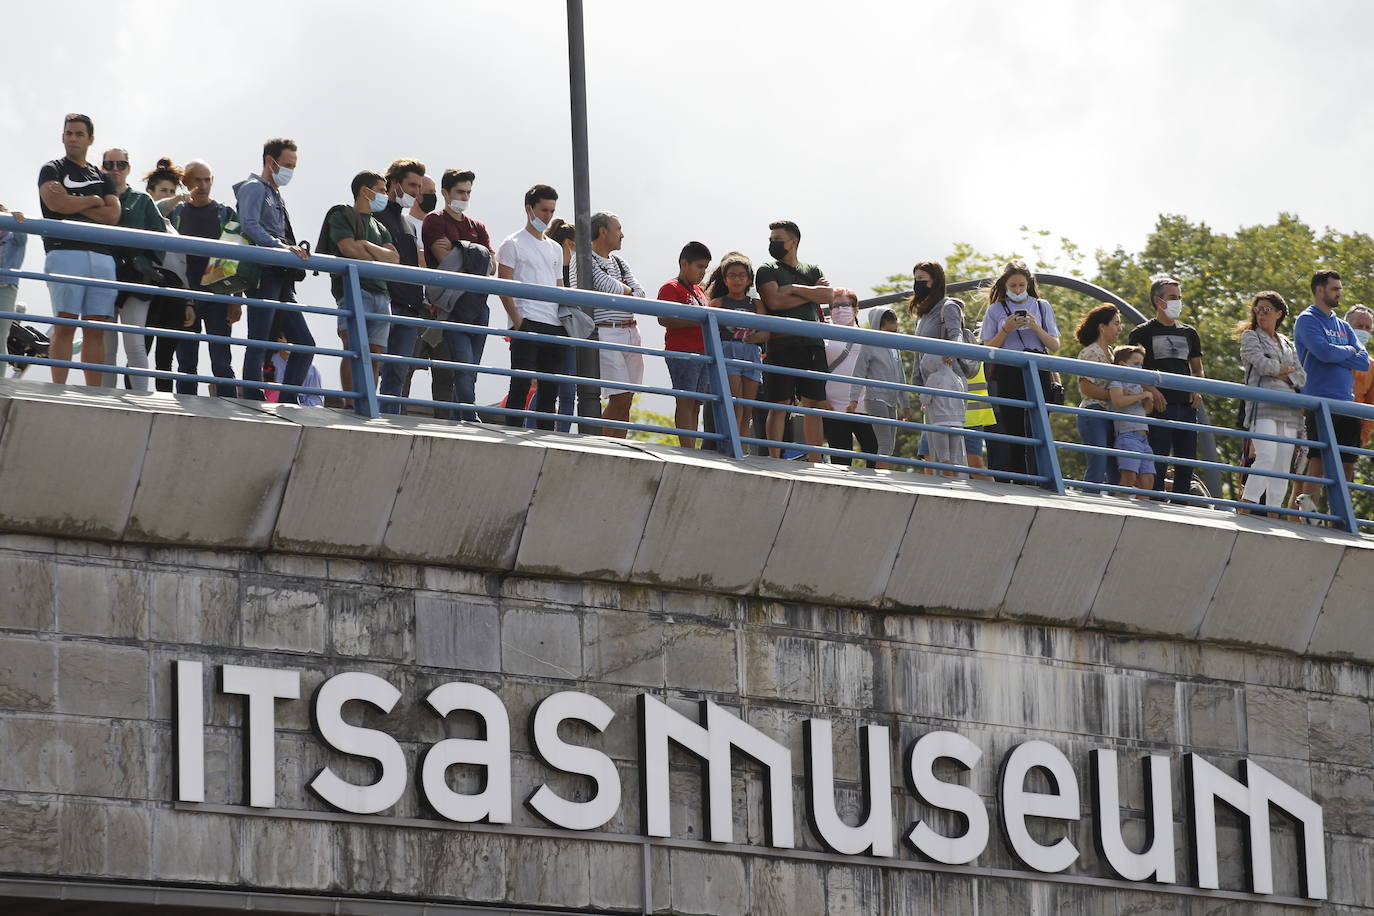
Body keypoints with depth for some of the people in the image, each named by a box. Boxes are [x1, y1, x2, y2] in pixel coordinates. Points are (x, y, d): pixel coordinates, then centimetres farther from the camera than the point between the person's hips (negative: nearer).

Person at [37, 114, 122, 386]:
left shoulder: (103, 178, 24)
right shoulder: (53, 170, 12)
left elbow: (112, 215, 8)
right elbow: (56, 203, -8)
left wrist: (73, 204, 0)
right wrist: (94, 201, 5)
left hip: (101, 256, 4)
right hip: (65, 250, -4)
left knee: (96, 330, -2)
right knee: (65, 325, -13)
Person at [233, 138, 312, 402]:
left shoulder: (276, 195, 27)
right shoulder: (254, 188, -1)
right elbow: (251, 227, -18)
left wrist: (296, 251, 10)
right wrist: (283, 248, -26)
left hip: (282, 279, 10)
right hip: (263, 275, -10)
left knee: (305, 344, 5)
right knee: (258, 344, -10)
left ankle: (288, 402, 5)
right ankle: (253, 402, -11)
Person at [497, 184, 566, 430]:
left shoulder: (555, 249, 22)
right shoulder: (513, 244, 2)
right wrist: (518, 322, -14)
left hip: (555, 327, 6)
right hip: (526, 324, -6)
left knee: (550, 387, 5)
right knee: (521, 383, -10)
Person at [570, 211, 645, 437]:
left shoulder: (619, 262, 20)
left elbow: (640, 294, 12)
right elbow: (608, 287, -15)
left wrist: (620, 292, -6)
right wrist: (626, 290, 4)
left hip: (631, 333, 8)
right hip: (605, 333, -8)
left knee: (625, 400, 3)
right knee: (619, 398, -15)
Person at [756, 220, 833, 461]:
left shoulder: (812, 271, 18)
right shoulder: (767, 271, 8)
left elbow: (829, 295, -1)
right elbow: (774, 301, -10)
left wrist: (795, 289, -7)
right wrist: (811, 296, -3)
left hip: (812, 344, 3)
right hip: (782, 344, -3)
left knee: (814, 404, 2)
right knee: (779, 404, -7)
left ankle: (814, 460, 4)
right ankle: (774, 459, -7)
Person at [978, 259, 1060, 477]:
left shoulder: (1042, 307, 12)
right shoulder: (996, 310, 10)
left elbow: (1055, 347, 10)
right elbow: (988, 349, 7)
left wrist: (1036, 328, -6)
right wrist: (1006, 330, -8)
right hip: (1006, 373, 0)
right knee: (1011, 427, -3)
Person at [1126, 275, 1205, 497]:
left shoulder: (1189, 334, 18)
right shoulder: (1143, 333, 4)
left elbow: (1197, 370, 26)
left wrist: (1197, 390, 5)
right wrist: (1151, 392, -16)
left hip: (1186, 406, 5)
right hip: (1159, 406, -5)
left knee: (1186, 465, 4)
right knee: (1157, 464, -10)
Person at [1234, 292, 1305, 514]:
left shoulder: (1288, 345, 25)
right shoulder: (1250, 336, 10)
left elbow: (1301, 377, 15)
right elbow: (1261, 363, -7)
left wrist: (1283, 376, -4)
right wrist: (1287, 369, 6)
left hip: (1288, 411, 6)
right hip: (1262, 406, -6)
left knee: (1282, 466, -1)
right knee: (1266, 456, -23)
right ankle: (1245, 506, -25)